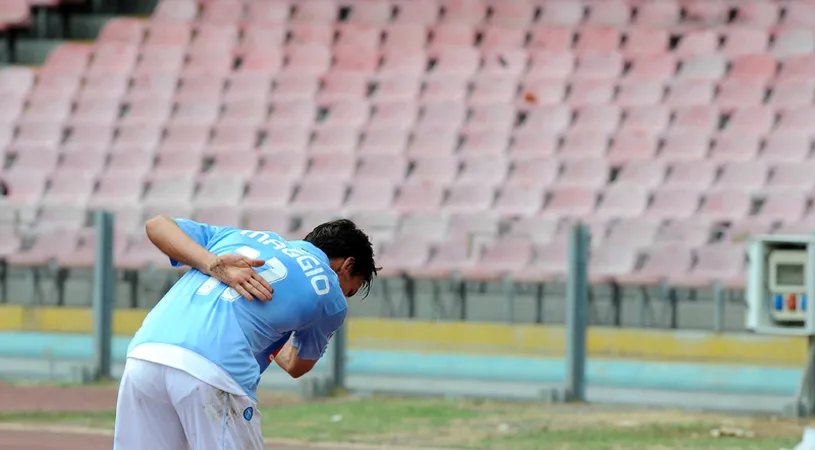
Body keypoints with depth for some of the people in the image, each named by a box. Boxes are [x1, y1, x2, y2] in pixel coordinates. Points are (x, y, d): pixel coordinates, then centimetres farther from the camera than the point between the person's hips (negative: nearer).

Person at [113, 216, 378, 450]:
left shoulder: (241, 235, 32)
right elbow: (297, 366, 33)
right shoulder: (330, 296, 18)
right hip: (215, 374, -5)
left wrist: (212, 264, 9)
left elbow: (157, 225, 23)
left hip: (142, 355, 5)